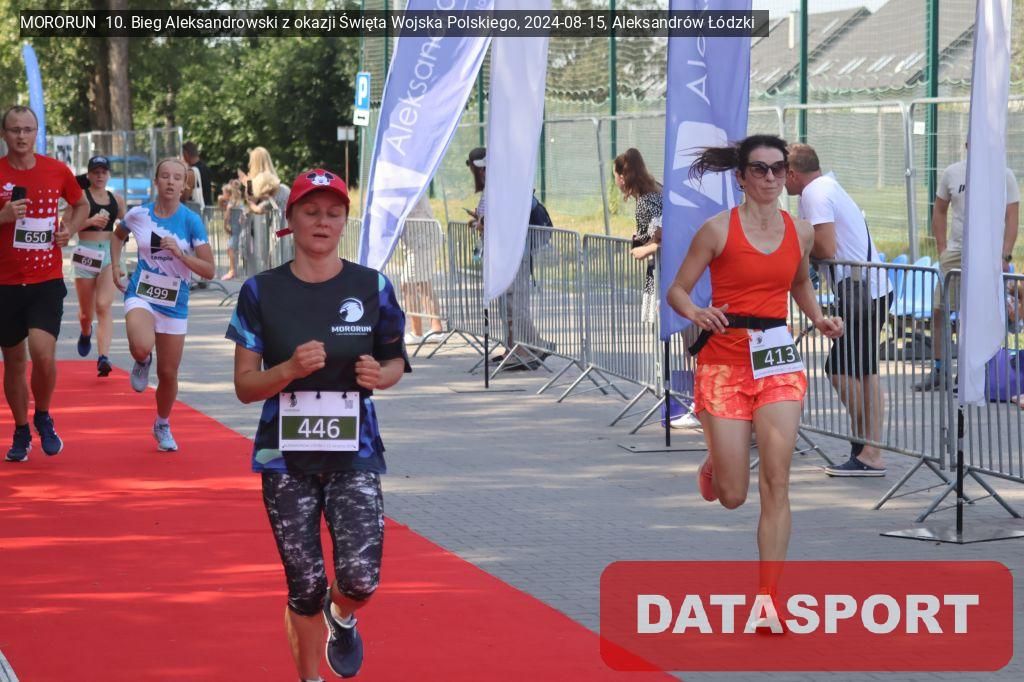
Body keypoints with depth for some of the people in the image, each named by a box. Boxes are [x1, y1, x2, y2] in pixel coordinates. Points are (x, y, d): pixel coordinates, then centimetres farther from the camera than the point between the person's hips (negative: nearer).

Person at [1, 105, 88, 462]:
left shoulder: (57, 171, 2)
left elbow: (80, 205, 20)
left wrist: (70, 228, 1)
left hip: (47, 281, 0)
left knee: (43, 352, -18)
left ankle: (43, 417, 8)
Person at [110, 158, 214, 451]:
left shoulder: (192, 221, -9)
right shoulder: (138, 215, -4)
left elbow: (209, 271, -10)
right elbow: (118, 235, 21)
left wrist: (179, 253, -23)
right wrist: (115, 265, 9)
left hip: (174, 304, 1)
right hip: (140, 295, -1)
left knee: (168, 374, 8)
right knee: (142, 347, -33)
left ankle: (162, 426, 35)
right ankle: (142, 362, 6)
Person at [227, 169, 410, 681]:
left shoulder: (372, 288, 0)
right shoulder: (262, 292, -2)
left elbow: (395, 360, 12)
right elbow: (244, 385, -1)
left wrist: (381, 375, -12)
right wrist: (290, 369, -21)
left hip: (354, 452, 0)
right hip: (286, 454, 0)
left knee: (360, 578, -14)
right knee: (305, 586, 3)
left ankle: (341, 617, 23)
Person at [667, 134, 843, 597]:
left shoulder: (800, 232, 6)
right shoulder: (718, 230, -6)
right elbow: (677, 290, -2)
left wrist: (819, 319, 8)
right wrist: (695, 313, -24)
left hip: (777, 359, 3)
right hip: (724, 359, -3)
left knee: (777, 480, -10)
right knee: (732, 496, 1)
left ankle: (768, 595, -4)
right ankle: (714, 465, 41)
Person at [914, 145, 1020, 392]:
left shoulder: (1005, 176, -1)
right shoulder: (952, 173, 6)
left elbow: (1012, 218, -3)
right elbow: (940, 211, 15)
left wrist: (1005, 255, -11)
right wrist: (941, 249, 6)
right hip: (956, 252, 3)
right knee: (939, 310, -1)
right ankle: (937, 370, 10)